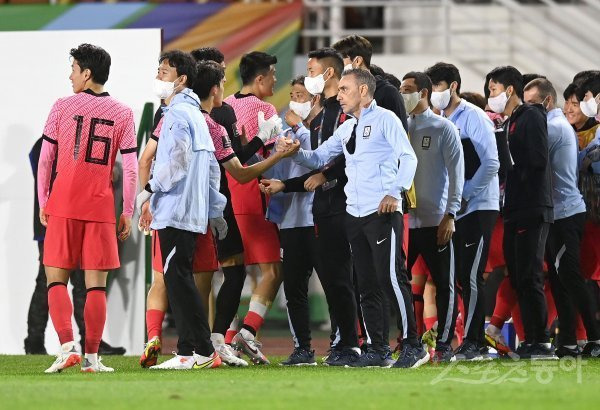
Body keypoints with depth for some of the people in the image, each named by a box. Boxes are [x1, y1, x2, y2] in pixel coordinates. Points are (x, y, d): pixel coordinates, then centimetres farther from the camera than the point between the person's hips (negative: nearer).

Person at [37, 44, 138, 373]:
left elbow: (45, 159, 3)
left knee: (56, 280, 5)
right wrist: (127, 213, 6)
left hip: (63, 205, -1)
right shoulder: (122, 114, 4)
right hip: (101, 207, 1)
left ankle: (66, 346, -12)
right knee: (96, 284, 4)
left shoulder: (62, 107, 1)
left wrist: (43, 203, 10)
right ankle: (92, 356, 2)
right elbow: (131, 168, 1)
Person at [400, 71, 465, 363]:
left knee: (444, 284, 1)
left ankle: (444, 344, 6)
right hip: (403, 219, 4)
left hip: (434, 220, -4)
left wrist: (450, 215, -11)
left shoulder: (443, 128, -2)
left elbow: (456, 173, -5)